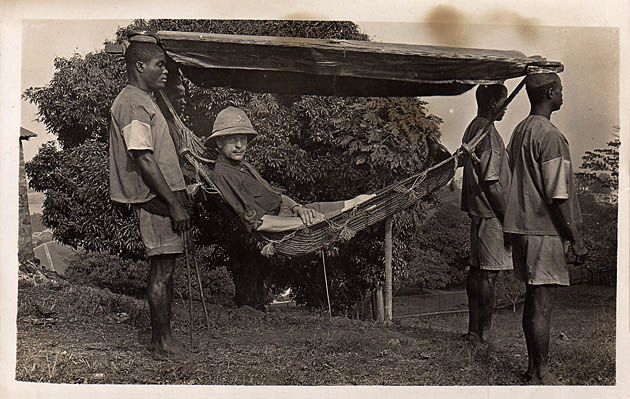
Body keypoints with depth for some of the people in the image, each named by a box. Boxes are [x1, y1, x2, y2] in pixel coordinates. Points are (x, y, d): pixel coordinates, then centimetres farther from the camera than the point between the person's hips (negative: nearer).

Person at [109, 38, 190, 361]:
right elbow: (143, 160, -20)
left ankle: (160, 338, 18)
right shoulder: (133, 103, -13)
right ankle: (163, 342, 0)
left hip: (161, 196, 10)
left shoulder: (143, 101, 20)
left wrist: (177, 195, 21)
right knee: (162, 268, -6)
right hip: (154, 199, -10)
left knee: (164, 268, 11)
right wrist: (174, 204, -20)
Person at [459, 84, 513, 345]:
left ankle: (474, 331, 19)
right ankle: (482, 333, -1)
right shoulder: (488, 133, -16)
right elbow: (491, 184, -19)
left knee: (477, 270, 12)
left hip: (478, 211, 10)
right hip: (491, 214, -10)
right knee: (488, 273, -5)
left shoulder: (473, 128, 14)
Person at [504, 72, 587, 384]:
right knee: (542, 303, -4)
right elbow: (557, 195, -17)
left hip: (522, 226, 9)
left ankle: (533, 368, 22)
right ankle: (541, 375, 1)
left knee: (533, 300, 14)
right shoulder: (550, 135, -14)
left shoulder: (519, 131, 13)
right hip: (544, 230, -9)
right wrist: (576, 240, -12)